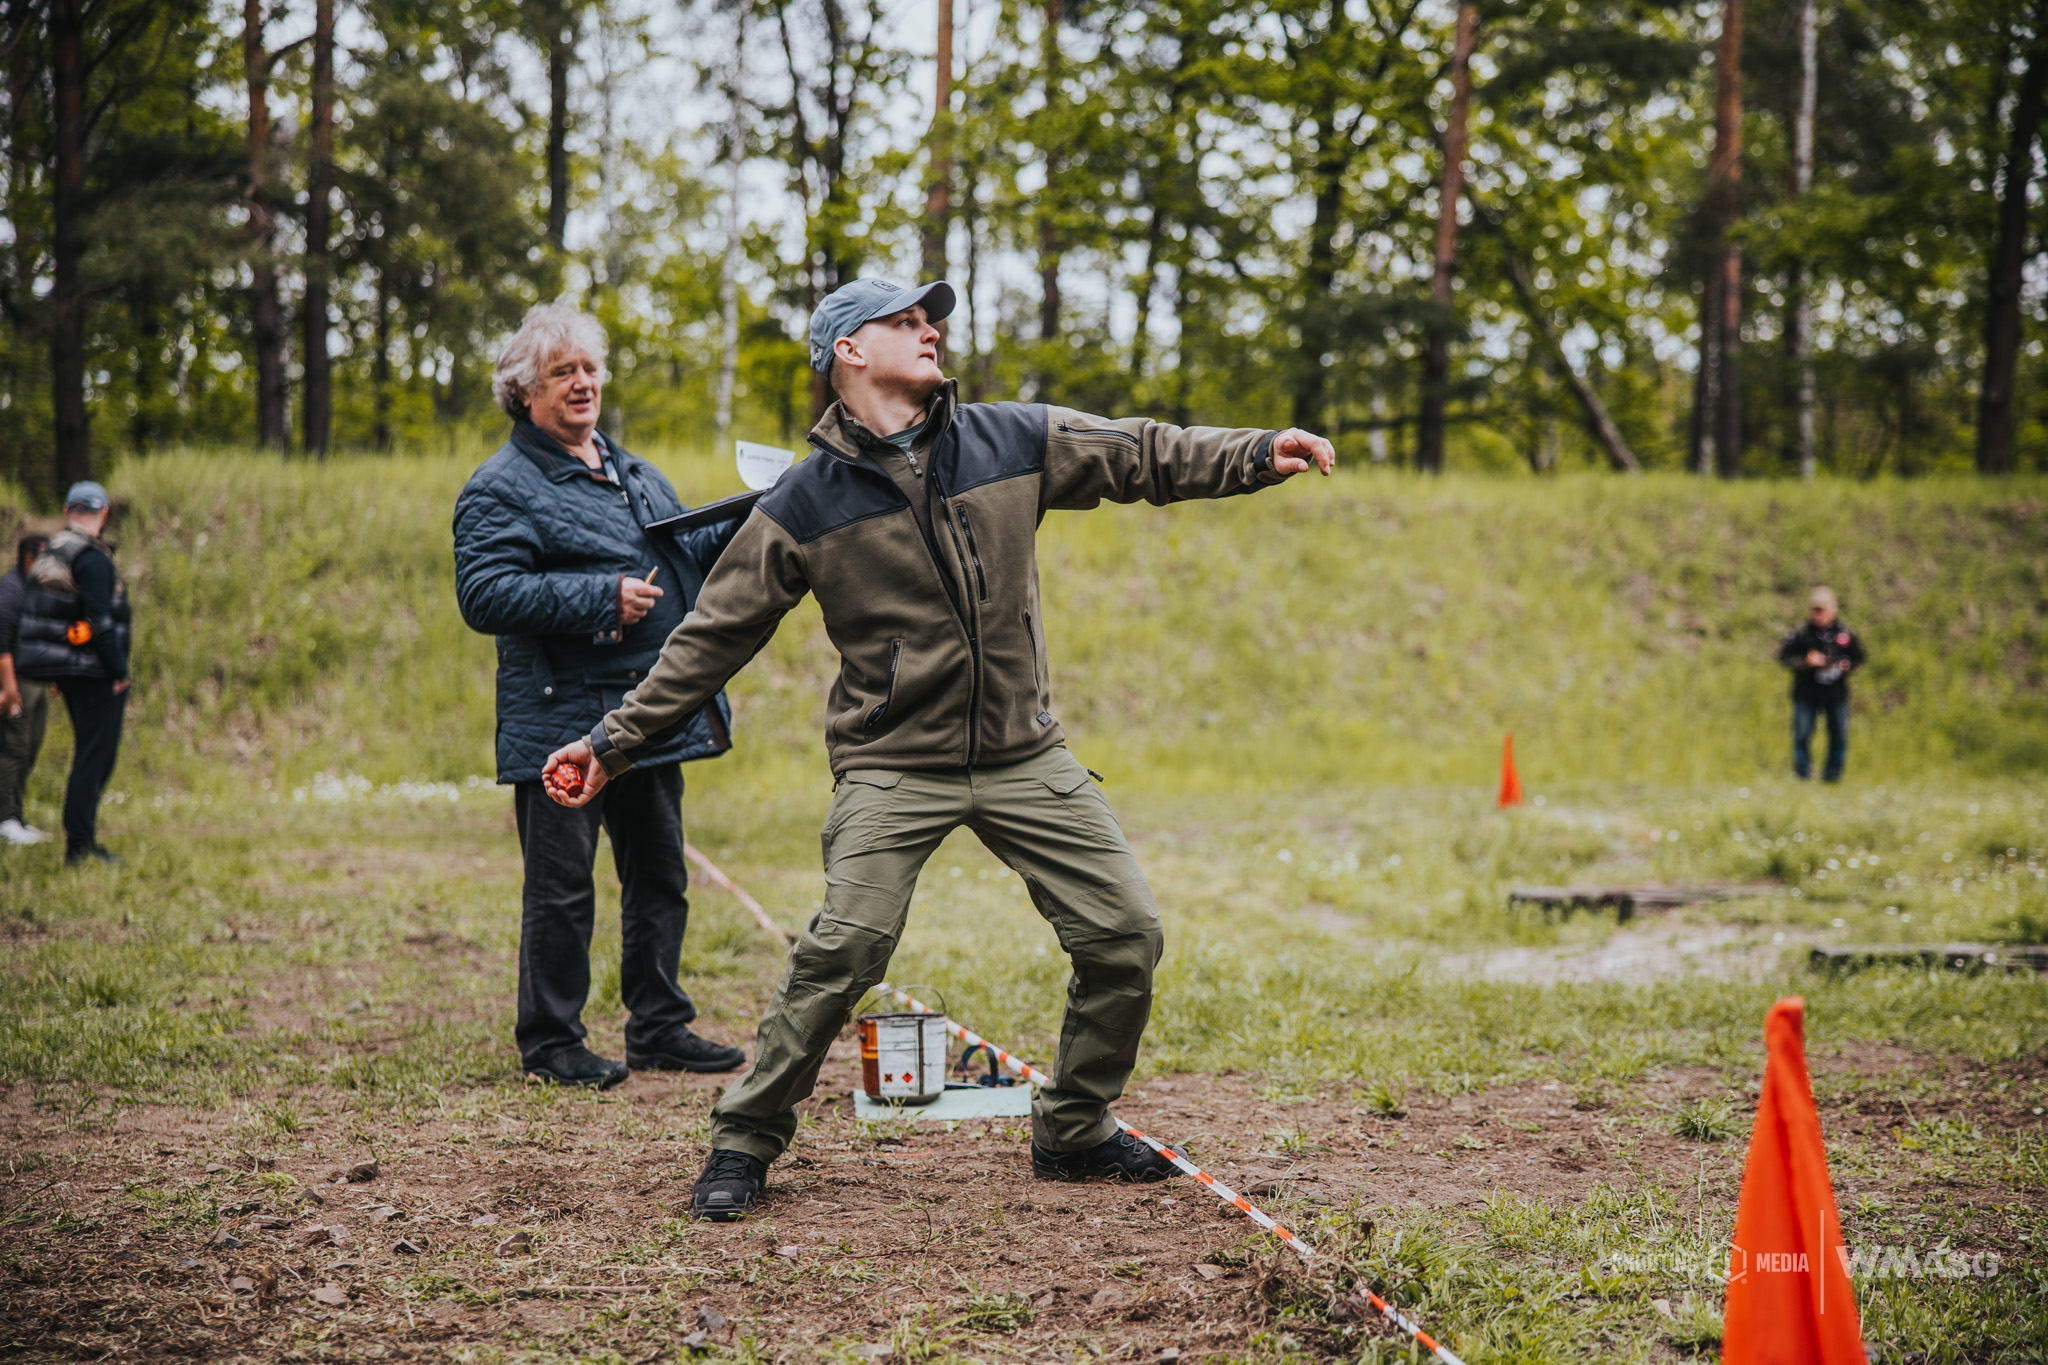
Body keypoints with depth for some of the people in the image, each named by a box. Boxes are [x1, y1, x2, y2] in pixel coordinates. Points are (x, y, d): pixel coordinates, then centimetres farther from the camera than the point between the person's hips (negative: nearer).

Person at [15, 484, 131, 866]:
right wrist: (119, 671, -15)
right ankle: (78, 846, -6)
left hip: (68, 672, 9)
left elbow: (33, 613, 16)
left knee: (92, 756, 19)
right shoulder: (93, 559, -17)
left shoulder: (49, 555, 11)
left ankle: (83, 839, 24)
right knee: (94, 757, -5)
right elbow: (100, 621, -22)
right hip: (94, 674, -9)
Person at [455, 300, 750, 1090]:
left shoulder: (633, 473, 19)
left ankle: (659, 1027, 25)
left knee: (659, 876, 14)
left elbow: (688, 555, 25)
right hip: (562, 723, -8)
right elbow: (485, 595, -18)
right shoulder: (502, 488, -6)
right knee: (561, 890, -2)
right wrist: (601, 600, -21)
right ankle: (549, 1045, 9)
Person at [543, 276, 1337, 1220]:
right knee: (844, 949, -20)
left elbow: (1141, 456, 11)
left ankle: (1073, 1132, 19)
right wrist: (617, 740, -2)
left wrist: (1256, 454, -2)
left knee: (1126, 935, 0)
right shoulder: (806, 503, -2)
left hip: (1026, 758, 4)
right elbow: (714, 636, 1)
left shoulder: (1014, 442, 4)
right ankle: (744, 1143, -1)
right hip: (893, 766, -4)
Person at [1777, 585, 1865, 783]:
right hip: (1806, 694, -2)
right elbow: (1784, 656, -2)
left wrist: (1846, 664, -7)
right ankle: (1802, 774, 5)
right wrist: (1805, 661, -16)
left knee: (1839, 736, 2)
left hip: (1837, 693, 2)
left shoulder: (1845, 633, 6)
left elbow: (1859, 657, 14)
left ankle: (1832, 774, 15)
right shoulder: (1800, 634, -1)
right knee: (1802, 735, -5)